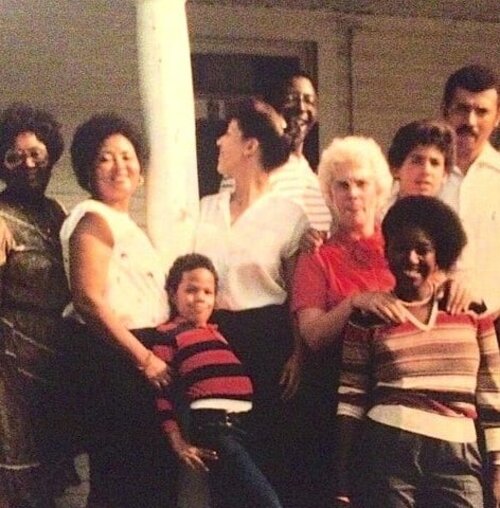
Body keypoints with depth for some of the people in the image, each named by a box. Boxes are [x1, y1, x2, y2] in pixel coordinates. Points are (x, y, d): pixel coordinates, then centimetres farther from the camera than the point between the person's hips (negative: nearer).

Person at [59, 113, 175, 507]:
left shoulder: (126, 224, 18)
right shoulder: (94, 219, -11)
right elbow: (89, 301, -21)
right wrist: (144, 358, -19)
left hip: (139, 355, 10)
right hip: (113, 357, -10)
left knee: (151, 467, 14)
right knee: (122, 474, -5)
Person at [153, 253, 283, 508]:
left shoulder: (216, 331, 25)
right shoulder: (168, 334, 3)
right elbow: (162, 391, -3)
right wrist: (178, 443, -9)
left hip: (243, 422, 8)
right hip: (212, 423, -8)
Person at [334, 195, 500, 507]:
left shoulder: (471, 311, 8)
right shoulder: (368, 316, 4)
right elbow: (350, 399, 3)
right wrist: (342, 482, -1)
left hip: (457, 457, 1)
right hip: (386, 450, -1)